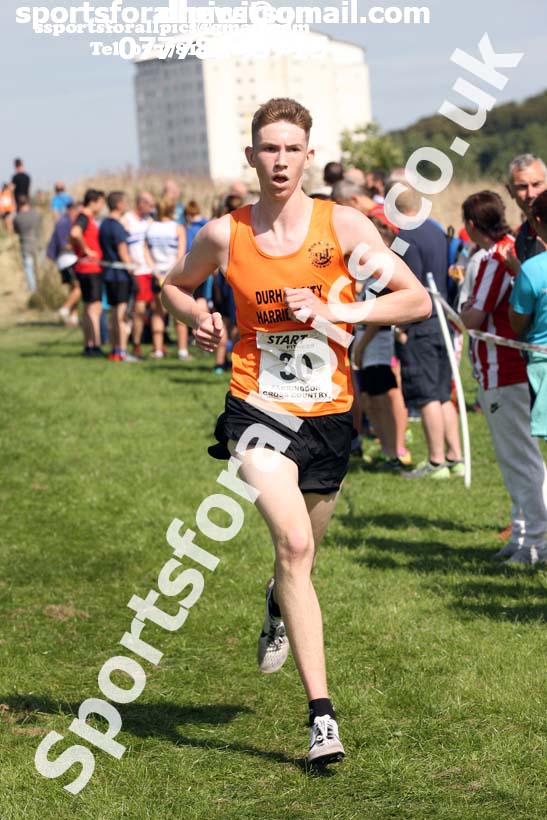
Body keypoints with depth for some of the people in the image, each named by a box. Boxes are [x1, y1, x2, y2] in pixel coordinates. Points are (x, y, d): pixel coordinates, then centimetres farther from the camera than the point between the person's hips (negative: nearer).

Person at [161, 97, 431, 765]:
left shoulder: (343, 225, -4)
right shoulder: (224, 234, 0)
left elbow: (417, 300, -6)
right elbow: (174, 287, 19)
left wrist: (336, 310, -17)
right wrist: (200, 319, -3)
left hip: (328, 414, 2)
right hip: (258, 408, -2)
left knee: (300, 554, 18)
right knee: (294, 544, -22)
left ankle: (280, 609, 58)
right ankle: (321, 711, -20)